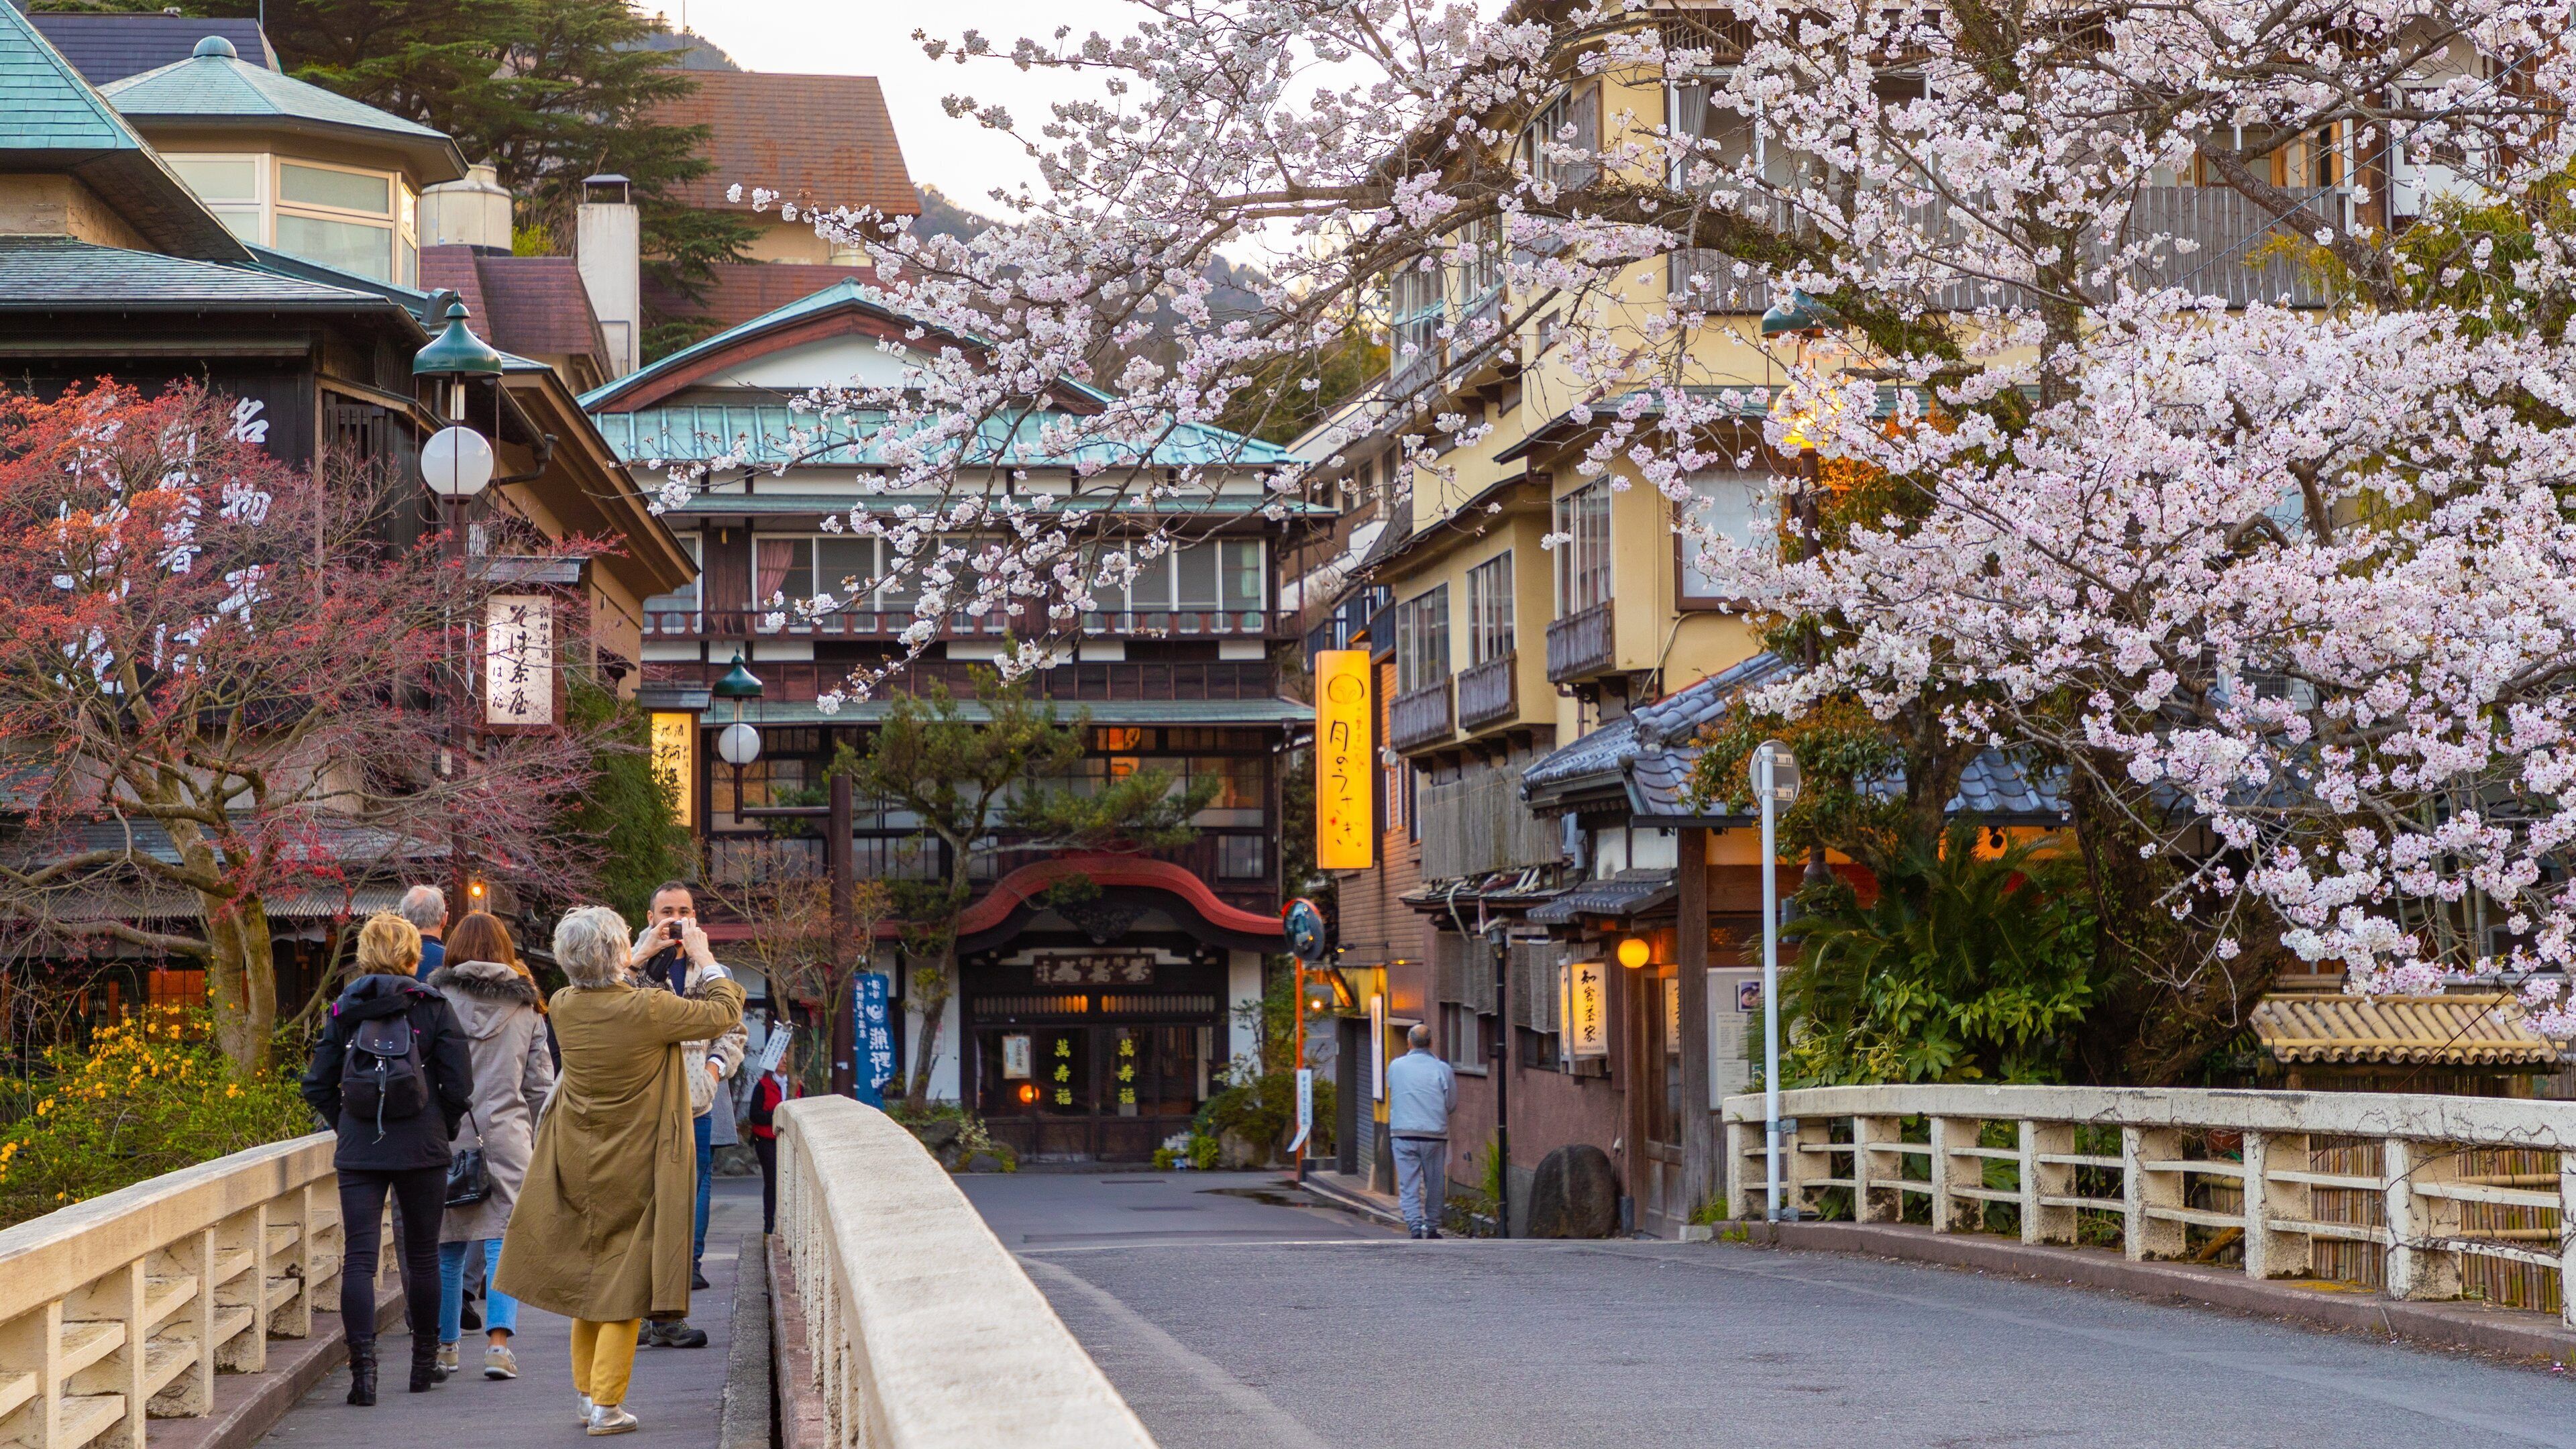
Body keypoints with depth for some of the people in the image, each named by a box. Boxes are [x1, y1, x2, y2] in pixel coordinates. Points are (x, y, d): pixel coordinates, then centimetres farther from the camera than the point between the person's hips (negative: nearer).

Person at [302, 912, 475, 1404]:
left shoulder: (344, 1009, 4)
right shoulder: (431, 1007, -2)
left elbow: (317, 1085, 4)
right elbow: (459, 1084, -6)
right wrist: (445, 1132, 10)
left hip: (358, 1151, 1)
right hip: (421, 1149, -1)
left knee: (359, 1257, 0)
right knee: (422, 1256, 12)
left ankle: (363, 1368, -11)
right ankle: (424, 1364, 22)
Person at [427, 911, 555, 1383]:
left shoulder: (437, 999, -1)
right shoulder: (526, 1006, 6)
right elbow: (541, 1083, 9)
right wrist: (537, 1141, 19)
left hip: (448, 1136, -1)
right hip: (508, 1137, 1)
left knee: (447, 1246, 10)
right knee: (502, 1243, -1)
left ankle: (445, 1345, 18)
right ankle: (499, 1341, -14)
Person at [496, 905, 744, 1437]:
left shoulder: (563, 1008, -8)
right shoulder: (649, 1009, -23)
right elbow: (726, 1012, -10)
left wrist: (637, 961, 22)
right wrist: (703, 958, 3)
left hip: (577, 1168, 5)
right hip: (633, 1172, -5)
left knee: (587, 1276, 18)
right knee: (624, 1283, 4)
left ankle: (587, 1394, 25)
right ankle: (606, 1405, 4)